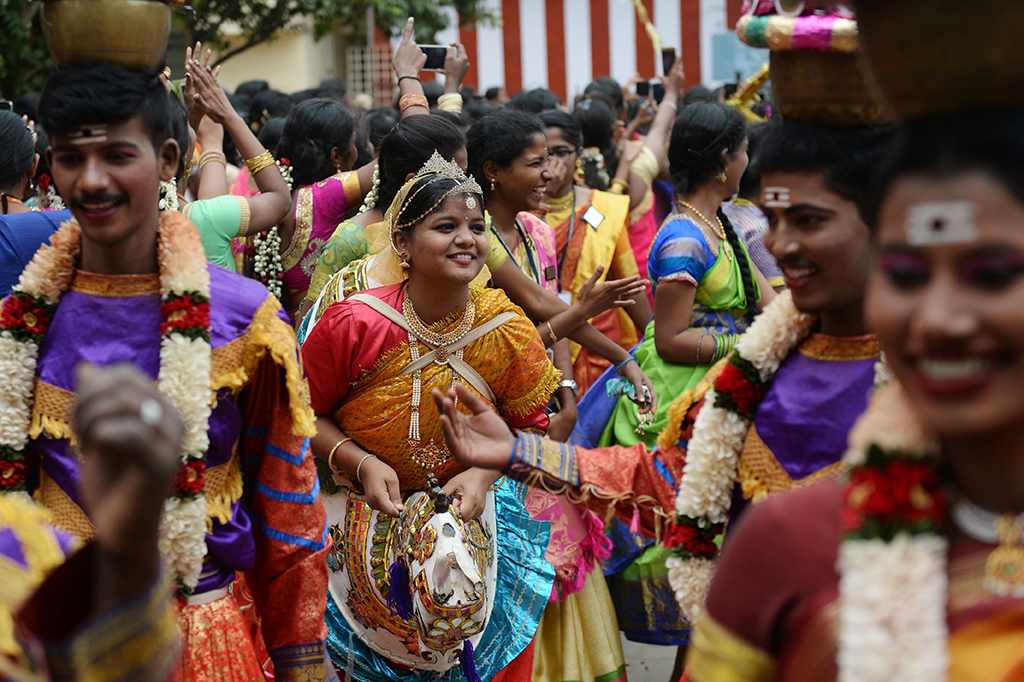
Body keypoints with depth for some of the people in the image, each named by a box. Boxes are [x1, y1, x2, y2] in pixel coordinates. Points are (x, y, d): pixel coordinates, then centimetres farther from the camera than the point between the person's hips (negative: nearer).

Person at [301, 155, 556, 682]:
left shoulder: (509, 334, -12)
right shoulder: (353, 324, -18)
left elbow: (529, 425, 1)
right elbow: (305, 415, -6)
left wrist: (484, 473, -17)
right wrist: (362, 464, -21)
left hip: (471, 518, 2)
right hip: (363, 520, -2)